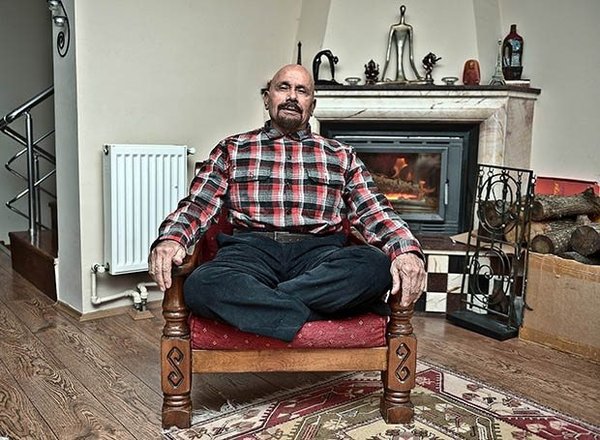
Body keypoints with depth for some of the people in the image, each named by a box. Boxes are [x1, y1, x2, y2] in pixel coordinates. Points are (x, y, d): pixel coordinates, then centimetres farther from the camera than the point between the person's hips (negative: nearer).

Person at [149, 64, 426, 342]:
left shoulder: (341, 156, 20)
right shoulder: (232, 150, 19)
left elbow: (375, 213, 9)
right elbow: (197, 205, 9)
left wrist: (408, 251, -13)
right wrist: (169, 239, -15)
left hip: (321, 255, 1)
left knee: (377, 265, -32)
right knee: (199, 285, -34)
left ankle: (250, 302, -22)